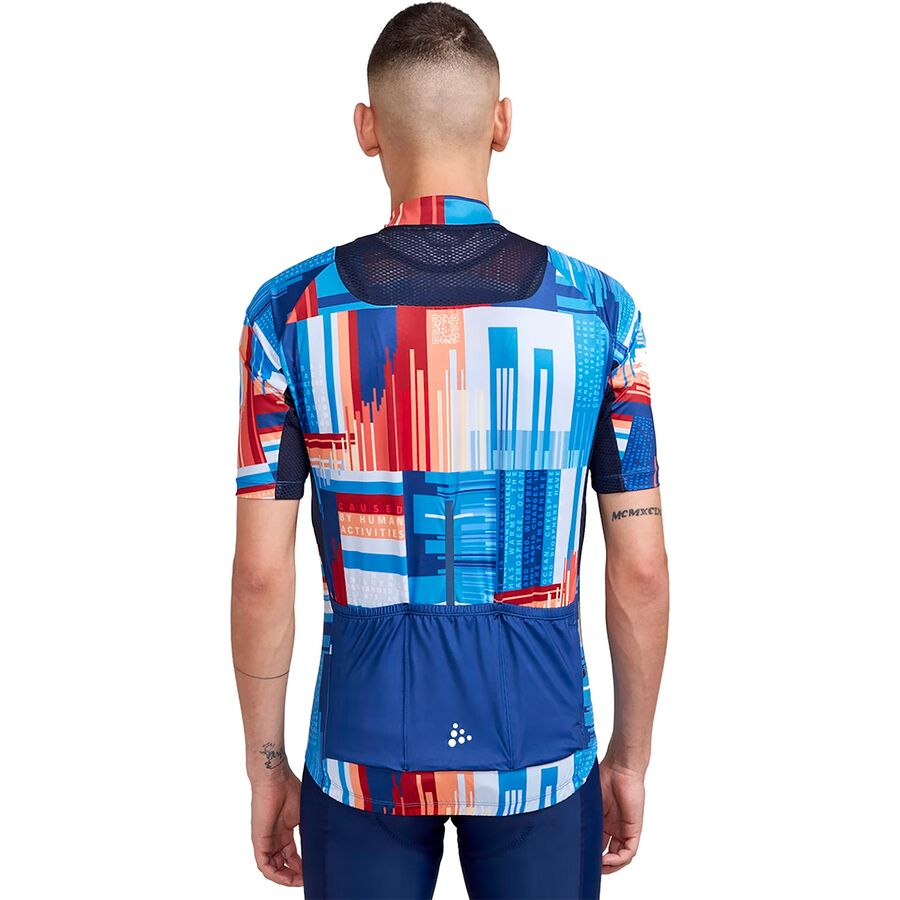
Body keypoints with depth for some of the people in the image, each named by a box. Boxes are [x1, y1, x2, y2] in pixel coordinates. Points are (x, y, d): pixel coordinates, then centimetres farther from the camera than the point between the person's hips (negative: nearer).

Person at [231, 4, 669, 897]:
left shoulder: (289, 313, -10)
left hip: (364, 752, 0)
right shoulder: (598, 309, -8)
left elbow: (261, 573, -8)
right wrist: (630, 758, 7)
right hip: (540, 752, 1)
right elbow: (640, 569, -6)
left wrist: (266, 767, 5)